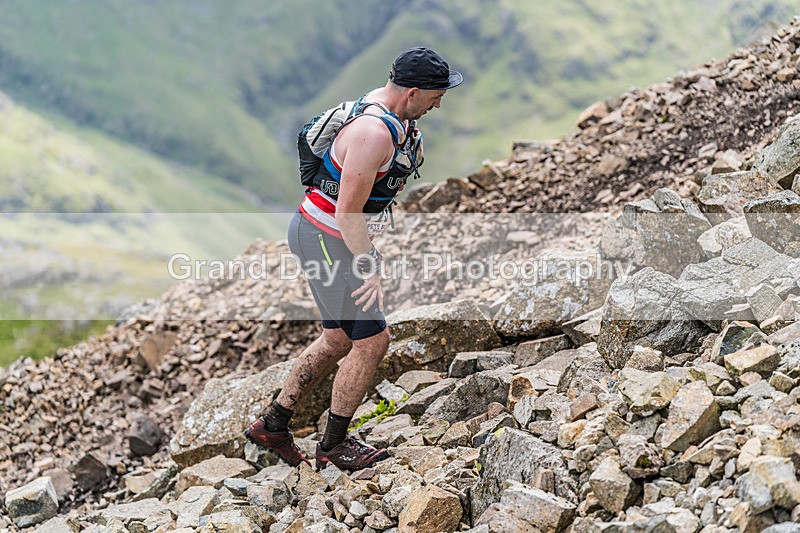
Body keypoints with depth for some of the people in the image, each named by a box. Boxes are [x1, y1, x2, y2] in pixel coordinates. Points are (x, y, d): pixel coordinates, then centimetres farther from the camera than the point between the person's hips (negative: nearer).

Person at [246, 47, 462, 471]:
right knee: (372, 341, -5)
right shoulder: (374, 133, -28)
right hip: (326, 241, -11)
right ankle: (334, 445, 11)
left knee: (340, 339, 17)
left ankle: (273, 424, 27)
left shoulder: (392, 113, 5)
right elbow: (349, 213, -26)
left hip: (339, 235, 11)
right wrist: (369, 269, -18)